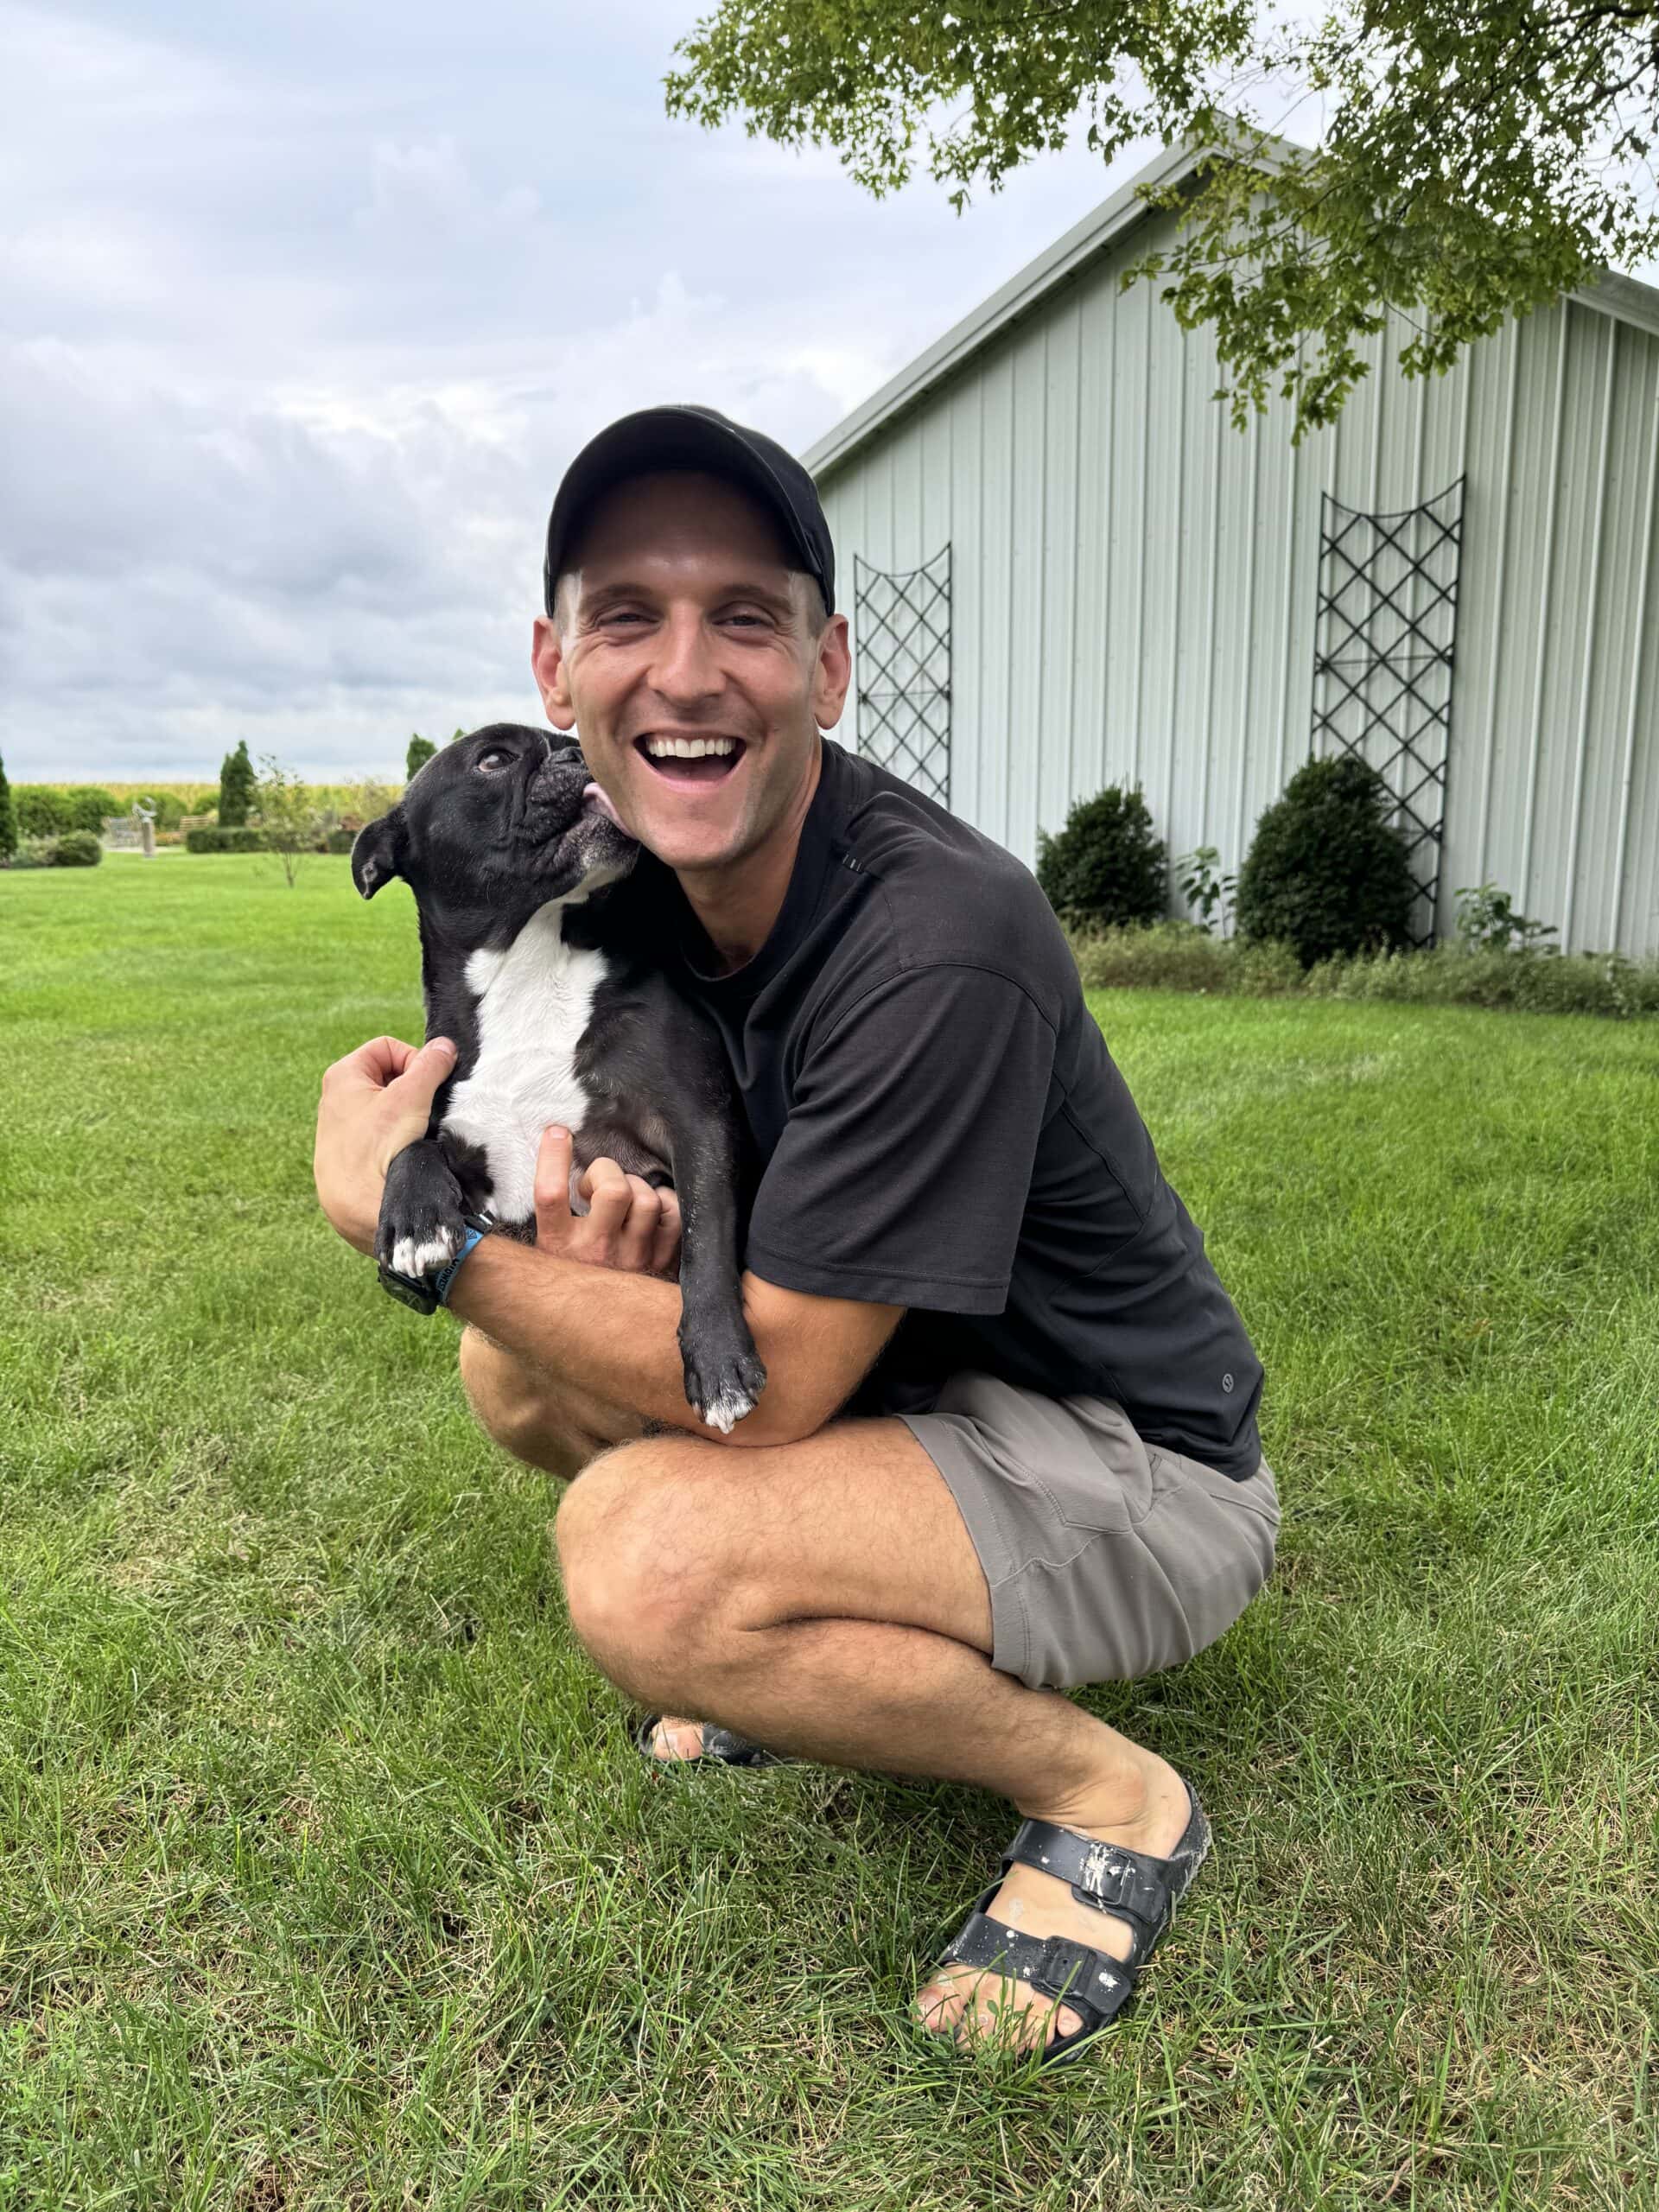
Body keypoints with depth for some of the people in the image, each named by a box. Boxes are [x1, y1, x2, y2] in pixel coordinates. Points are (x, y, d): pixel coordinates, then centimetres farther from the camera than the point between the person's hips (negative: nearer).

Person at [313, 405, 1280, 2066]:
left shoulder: (942, 948, -30)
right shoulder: (651, 888, -4)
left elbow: (768, 1382, -27)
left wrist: (395, 1214, -22)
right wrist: (590, 1209, -16)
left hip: (1145, 1477, -7)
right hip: (900, 1386, 8)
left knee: (640, 1559, -29)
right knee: (519, 1363, 1)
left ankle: (1107, 1800, -4)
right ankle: (835, 1649, 16)